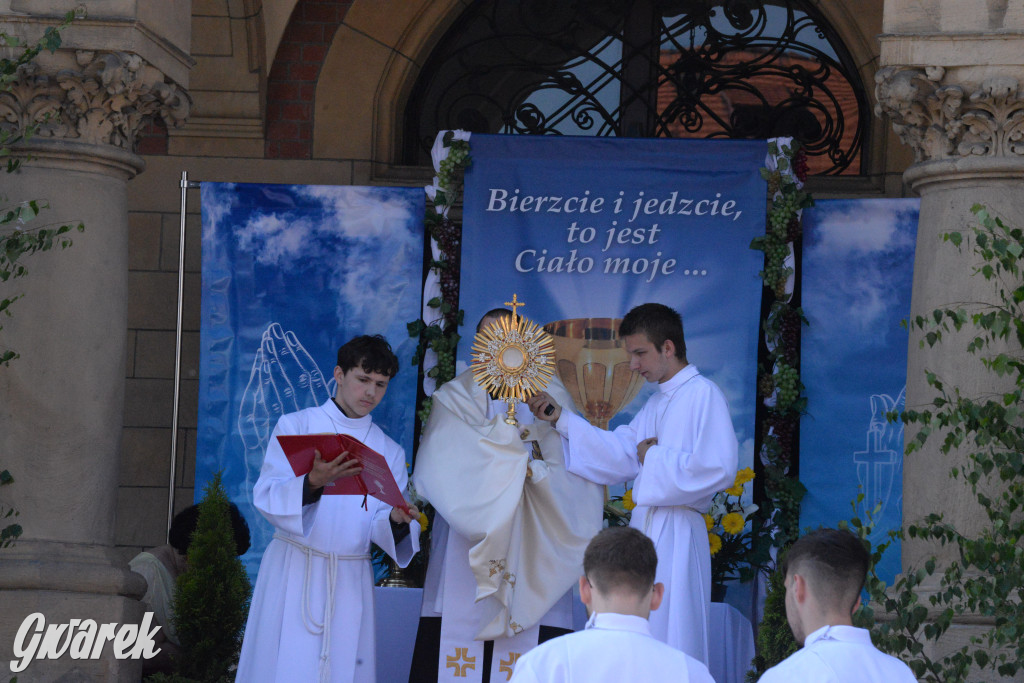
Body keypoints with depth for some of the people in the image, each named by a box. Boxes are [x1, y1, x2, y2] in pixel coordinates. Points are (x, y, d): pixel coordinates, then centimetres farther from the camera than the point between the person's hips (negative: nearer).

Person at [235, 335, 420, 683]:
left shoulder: (390, 453, 14)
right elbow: (267, 497, -9)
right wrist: (313, 482, -27)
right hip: (293, 574, -3)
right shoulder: (296, 426, 4)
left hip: (349, 584, 3)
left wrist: (396, 521, -19)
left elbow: (379, 529, 5)